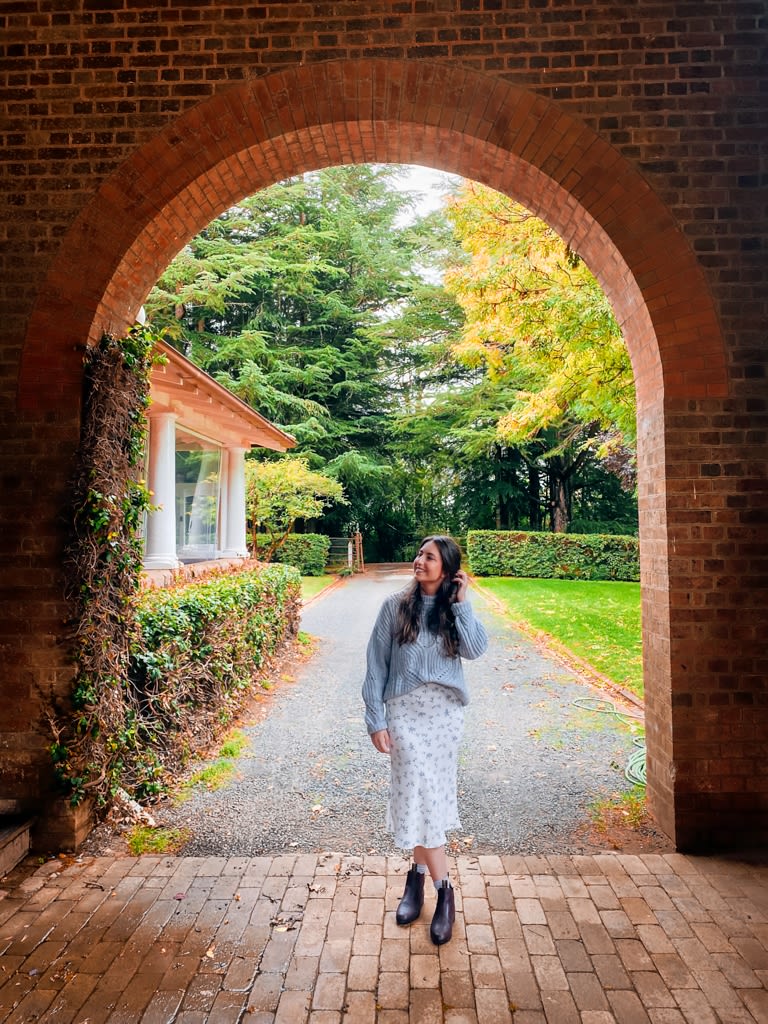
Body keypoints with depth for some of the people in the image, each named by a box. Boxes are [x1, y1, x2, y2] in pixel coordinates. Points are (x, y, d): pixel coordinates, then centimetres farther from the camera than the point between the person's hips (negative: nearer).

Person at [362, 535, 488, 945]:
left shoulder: (455, 609, 3)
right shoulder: (396, 606, -5)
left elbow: (475, 649, -14)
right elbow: (376, 665, -4)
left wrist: (462, 603, -14)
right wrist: (376, 720, -6)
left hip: (445, 711, 2)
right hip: (406, 710, -2)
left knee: (431, 795, 11)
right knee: (421, 795, -3)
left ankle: (418, 873, 32)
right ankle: (443, 892, 13)